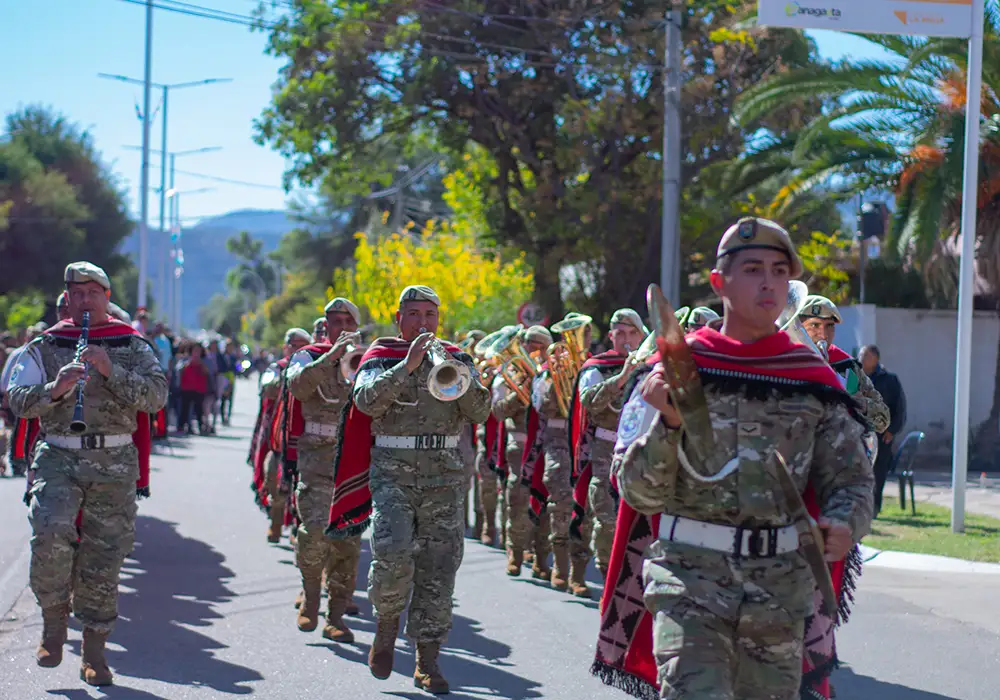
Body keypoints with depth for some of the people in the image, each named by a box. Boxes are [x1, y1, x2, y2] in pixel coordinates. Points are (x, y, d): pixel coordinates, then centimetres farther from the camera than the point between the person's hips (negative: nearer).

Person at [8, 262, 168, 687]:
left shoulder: (132, 347, 9)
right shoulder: (45, 347, 10)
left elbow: (157, 396, -5)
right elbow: (18, 400, 1)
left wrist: (112, 371, -17)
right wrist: (55, 389, -17)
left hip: (114, 462, 1)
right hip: (58, 456, 0)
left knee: (105, 554, 1)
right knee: (51, 533, -23)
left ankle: (94, 653, 12)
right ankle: (54, 619, 1)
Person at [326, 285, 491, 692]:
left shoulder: (455, 359, 13)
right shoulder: (380, 357, 6)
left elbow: (480, 413, 2)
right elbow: (367, 400, -14)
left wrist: (460, 379, -15)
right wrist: (408, 365, -19)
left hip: (445, 474, 2)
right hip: (393, 471, -2)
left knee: (439, 570, -1)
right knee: (392, 555, -21)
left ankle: (427, 661, 7)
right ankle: (387, 625, 6)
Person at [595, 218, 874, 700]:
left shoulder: (813, 378, 6)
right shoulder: (679, 367, 0)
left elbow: (850, 476, 10)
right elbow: (639, 494, -2)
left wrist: (845, 523, -12)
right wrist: (668, 423, -19)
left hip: (782, 584, 3)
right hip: (690, 575, -3)